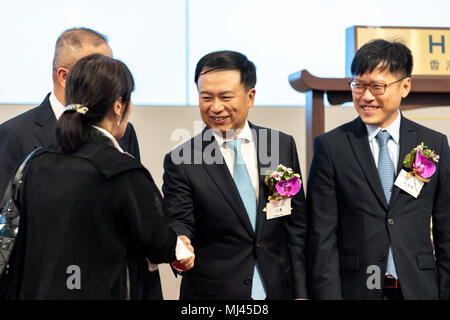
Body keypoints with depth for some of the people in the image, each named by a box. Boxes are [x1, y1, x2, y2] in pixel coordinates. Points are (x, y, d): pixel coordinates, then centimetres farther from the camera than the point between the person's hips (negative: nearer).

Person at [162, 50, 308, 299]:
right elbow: (179, 222, -10)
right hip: (212, 292, -2)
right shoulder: (180, 161, -7)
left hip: (278, 289, 3)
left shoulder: (282, 145, 1)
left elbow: (296, 225, 2)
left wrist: (301, 292, -1)